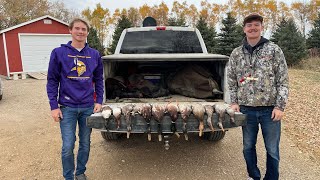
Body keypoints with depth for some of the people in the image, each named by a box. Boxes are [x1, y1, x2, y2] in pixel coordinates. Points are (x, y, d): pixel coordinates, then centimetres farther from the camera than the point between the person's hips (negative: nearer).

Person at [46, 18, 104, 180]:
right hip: (67, 107, -2)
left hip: (88, 107, 2)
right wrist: (54, 106, -6)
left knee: (85, 144, 13)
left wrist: (99, 101, 2)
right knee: (68, 147, 2)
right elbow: (52, 80, -1)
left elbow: (99, 80, 10)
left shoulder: (94, 54, 5)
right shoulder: (58, 53, -2)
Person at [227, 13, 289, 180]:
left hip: (270, 109, -2)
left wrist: (280, 106, -9)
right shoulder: (236, 53, 5)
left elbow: (283, 80, -4)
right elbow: (231, 80, 10)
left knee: (272, 150, 8)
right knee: (248, 147, 15)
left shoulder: (273, 50, -3)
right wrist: (234, 102, 2)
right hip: (246, 109, 3)